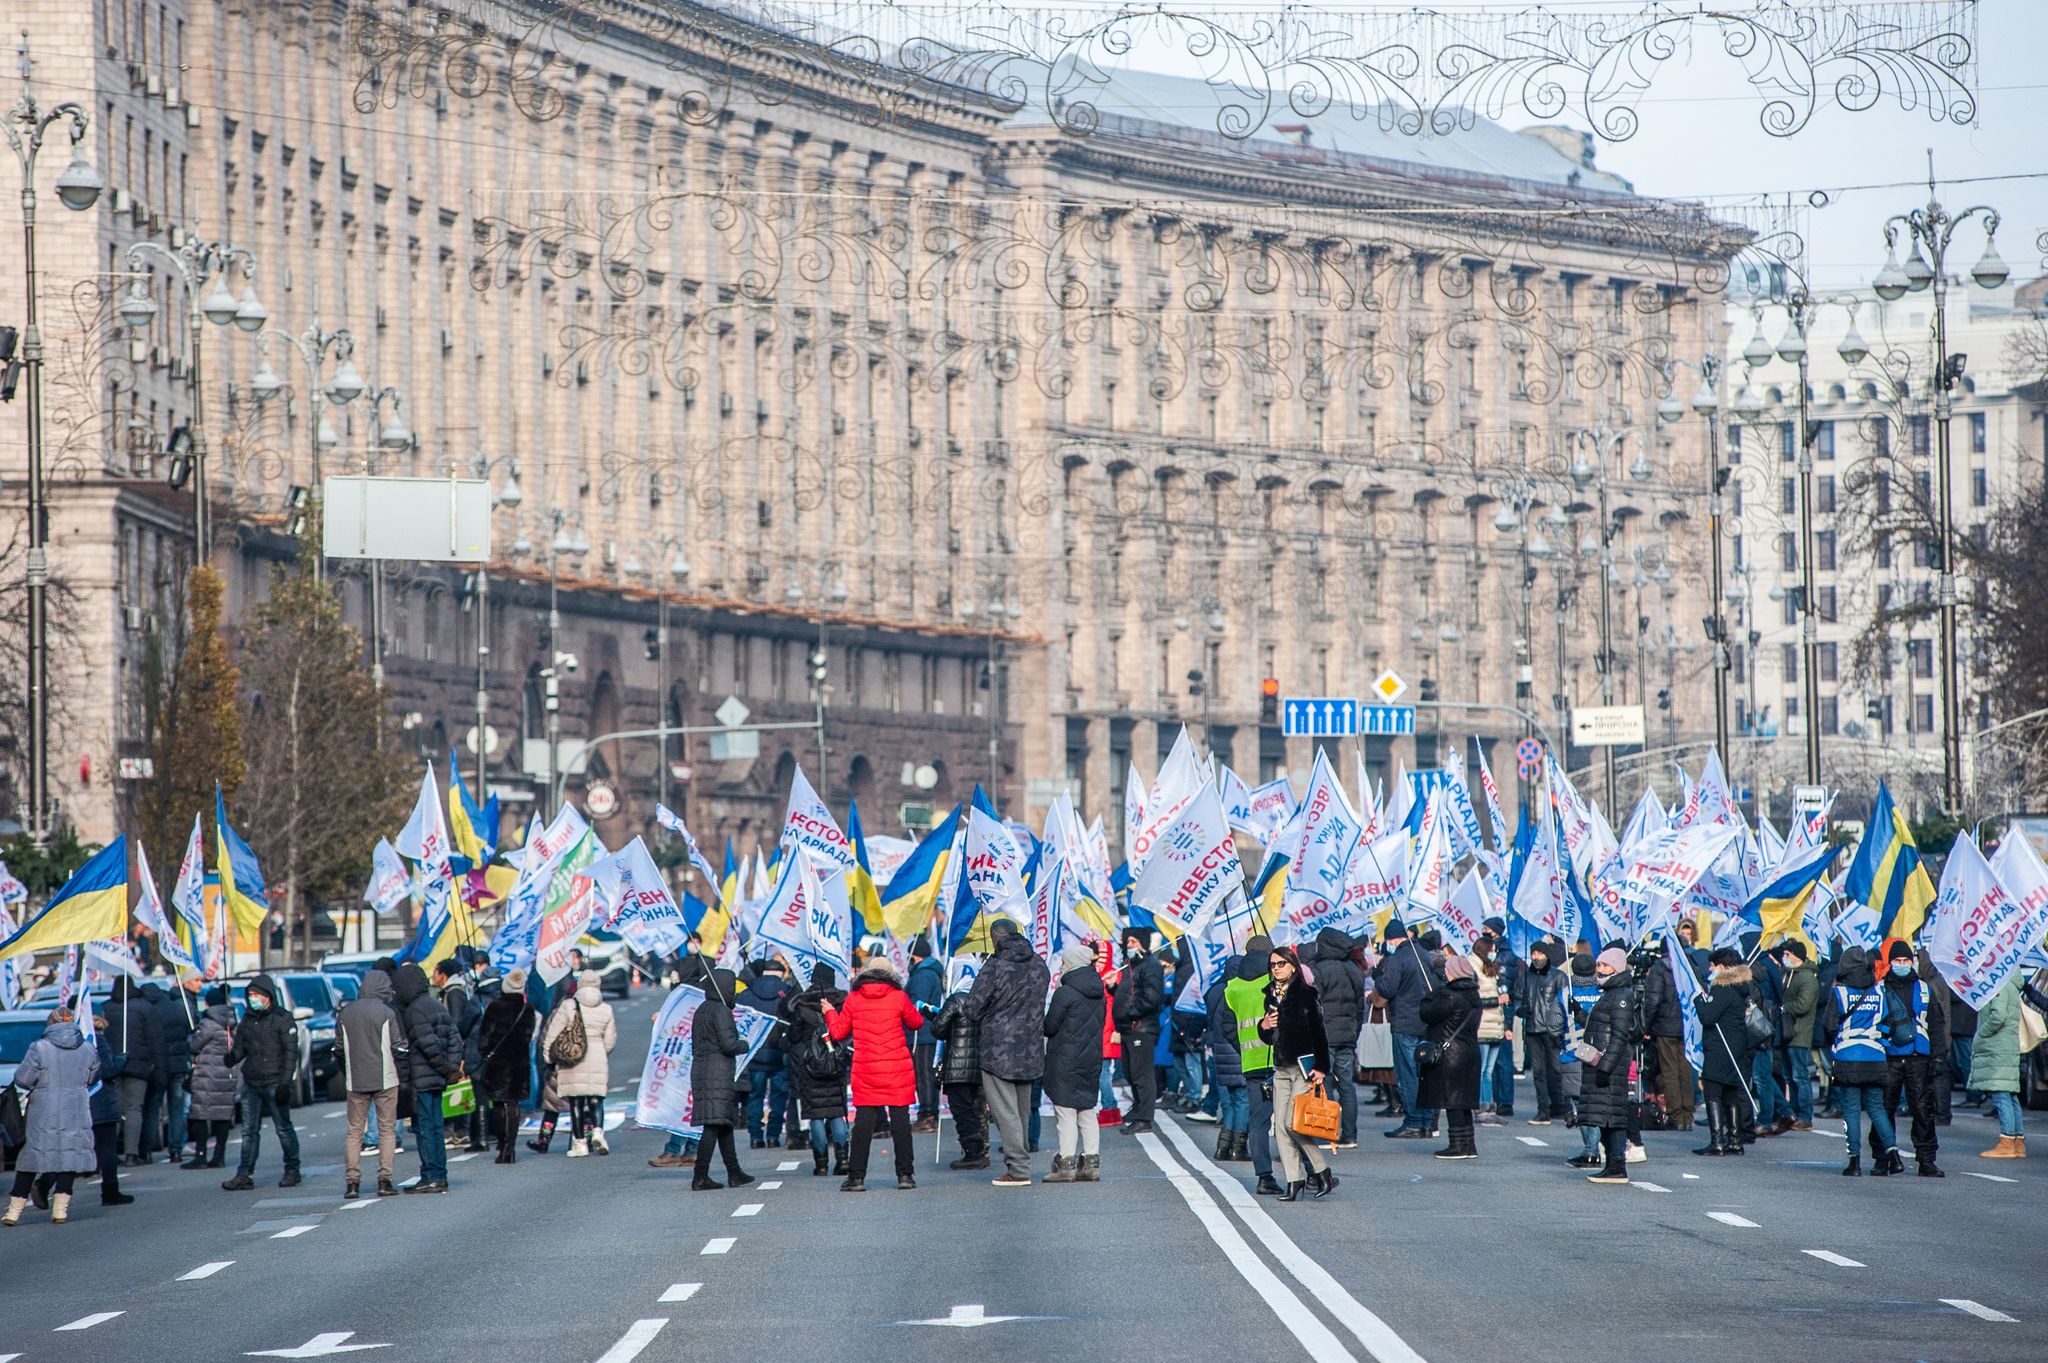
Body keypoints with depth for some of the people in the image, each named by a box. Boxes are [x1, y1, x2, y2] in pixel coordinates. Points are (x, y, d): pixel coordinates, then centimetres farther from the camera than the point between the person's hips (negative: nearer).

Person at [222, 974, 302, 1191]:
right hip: (251, 1083, 6)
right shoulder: (247, 1021, 14)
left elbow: (291, 1053, -8)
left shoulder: (283, 1020, -5)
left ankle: (292, 1170, 12)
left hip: (274, 1083, -6)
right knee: (249, 1130, 2)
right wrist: (230, 1057, -10)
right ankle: (244, 1175, 0)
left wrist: (285, 1083, -15)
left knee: (283, 1128, 2)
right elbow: (239, 1048, 15)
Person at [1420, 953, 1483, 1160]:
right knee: (1463, 1102, 13)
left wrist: (1430, 998, 3)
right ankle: (1469, 1146, 16)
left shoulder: (1451, 997, -17)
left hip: (1450, 1055, -9)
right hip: (1470, 1052, 9)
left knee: (1452, 1101, -5)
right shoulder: (1474, 997, 10)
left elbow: (1427, 1014, -14)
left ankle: (1458, 1145, -6)